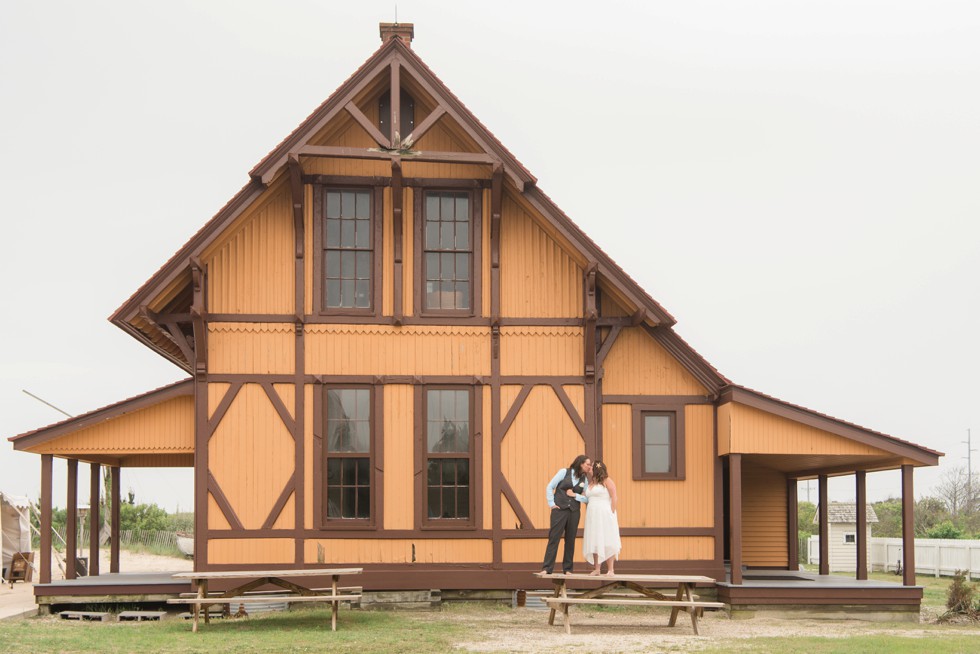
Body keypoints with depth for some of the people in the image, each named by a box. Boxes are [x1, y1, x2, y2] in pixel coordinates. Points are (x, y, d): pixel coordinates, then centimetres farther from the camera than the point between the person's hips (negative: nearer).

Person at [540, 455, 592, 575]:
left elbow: (587, 499, 7)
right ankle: (546, 569, -6)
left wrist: (575, 495, -6)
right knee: (554, 538, -7)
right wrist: (551, 503, -4)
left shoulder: (584, 480, 10)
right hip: (559, 510, -4)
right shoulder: (564, 472, 1)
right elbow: (550, 487, 1)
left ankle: (567, 569, 13)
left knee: (570, 540, 5)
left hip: (574, 512, 4)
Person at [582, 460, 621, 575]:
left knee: (607, 543, -7)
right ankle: (597, 569, 7)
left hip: (605, 515, -7)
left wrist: (612, 514, -14)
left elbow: (614, 498, -8)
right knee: (594, 543, 4)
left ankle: (611, 569, -5)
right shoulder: (591, 483, 17)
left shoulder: (607, 481, -2)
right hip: (592, 516, 7)